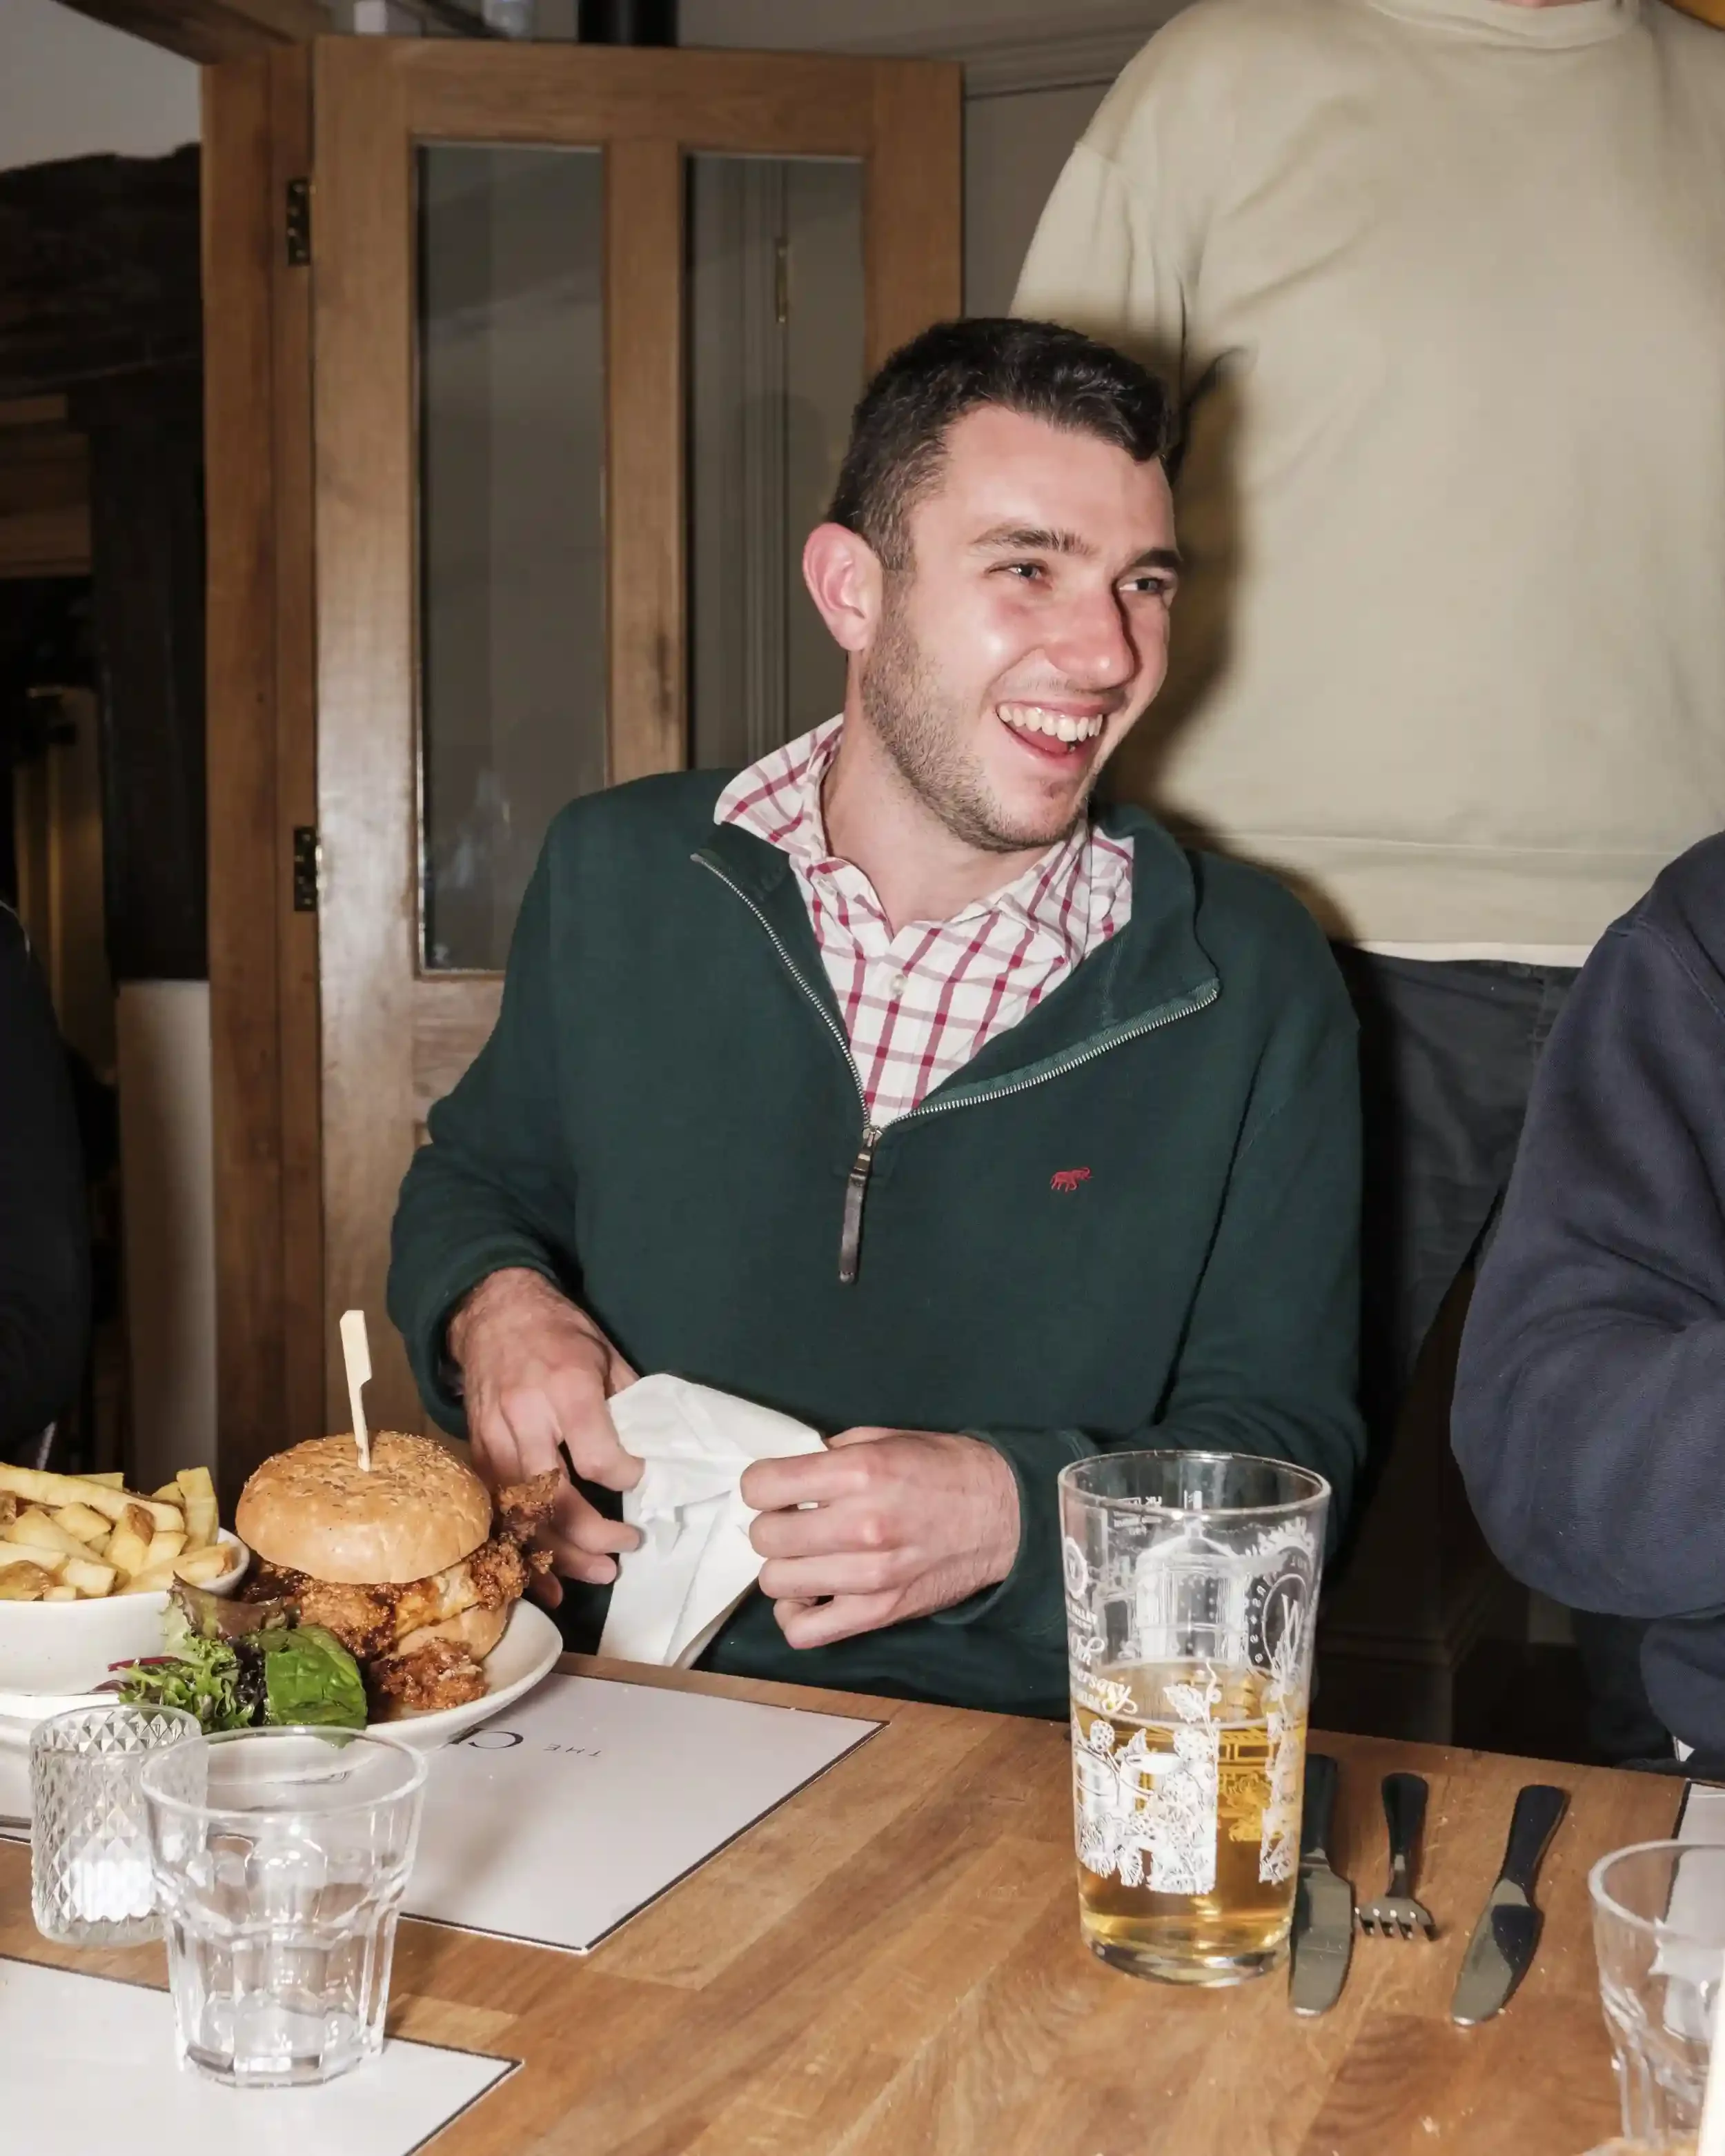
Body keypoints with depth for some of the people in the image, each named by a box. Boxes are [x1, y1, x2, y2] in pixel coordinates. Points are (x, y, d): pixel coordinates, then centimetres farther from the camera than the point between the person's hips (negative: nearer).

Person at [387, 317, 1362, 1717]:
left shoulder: (1253, 983, -1)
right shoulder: (617, 878, 4)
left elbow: (1282, 1447, 1)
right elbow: (478, 1177, 20)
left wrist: (1012, 1512, -19)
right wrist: (490, 1307, -4)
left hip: (1035, 1760, -1)